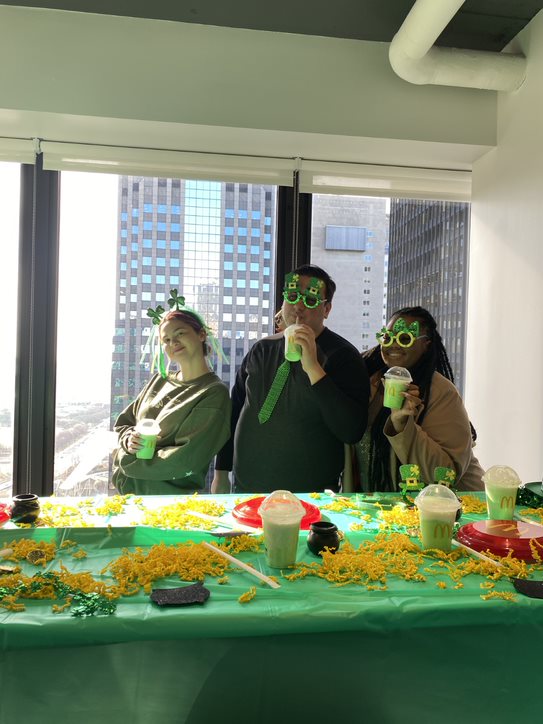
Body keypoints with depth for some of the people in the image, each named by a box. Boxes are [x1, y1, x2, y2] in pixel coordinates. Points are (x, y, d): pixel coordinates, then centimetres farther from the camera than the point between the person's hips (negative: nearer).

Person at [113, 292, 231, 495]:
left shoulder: (214, 393, -13)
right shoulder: (160, 380, 6)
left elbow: (186, 459, -19)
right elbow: (123, 423, 13)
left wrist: (128, 463, -12)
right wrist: (129, 439, -10)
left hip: (171, 495, -5)